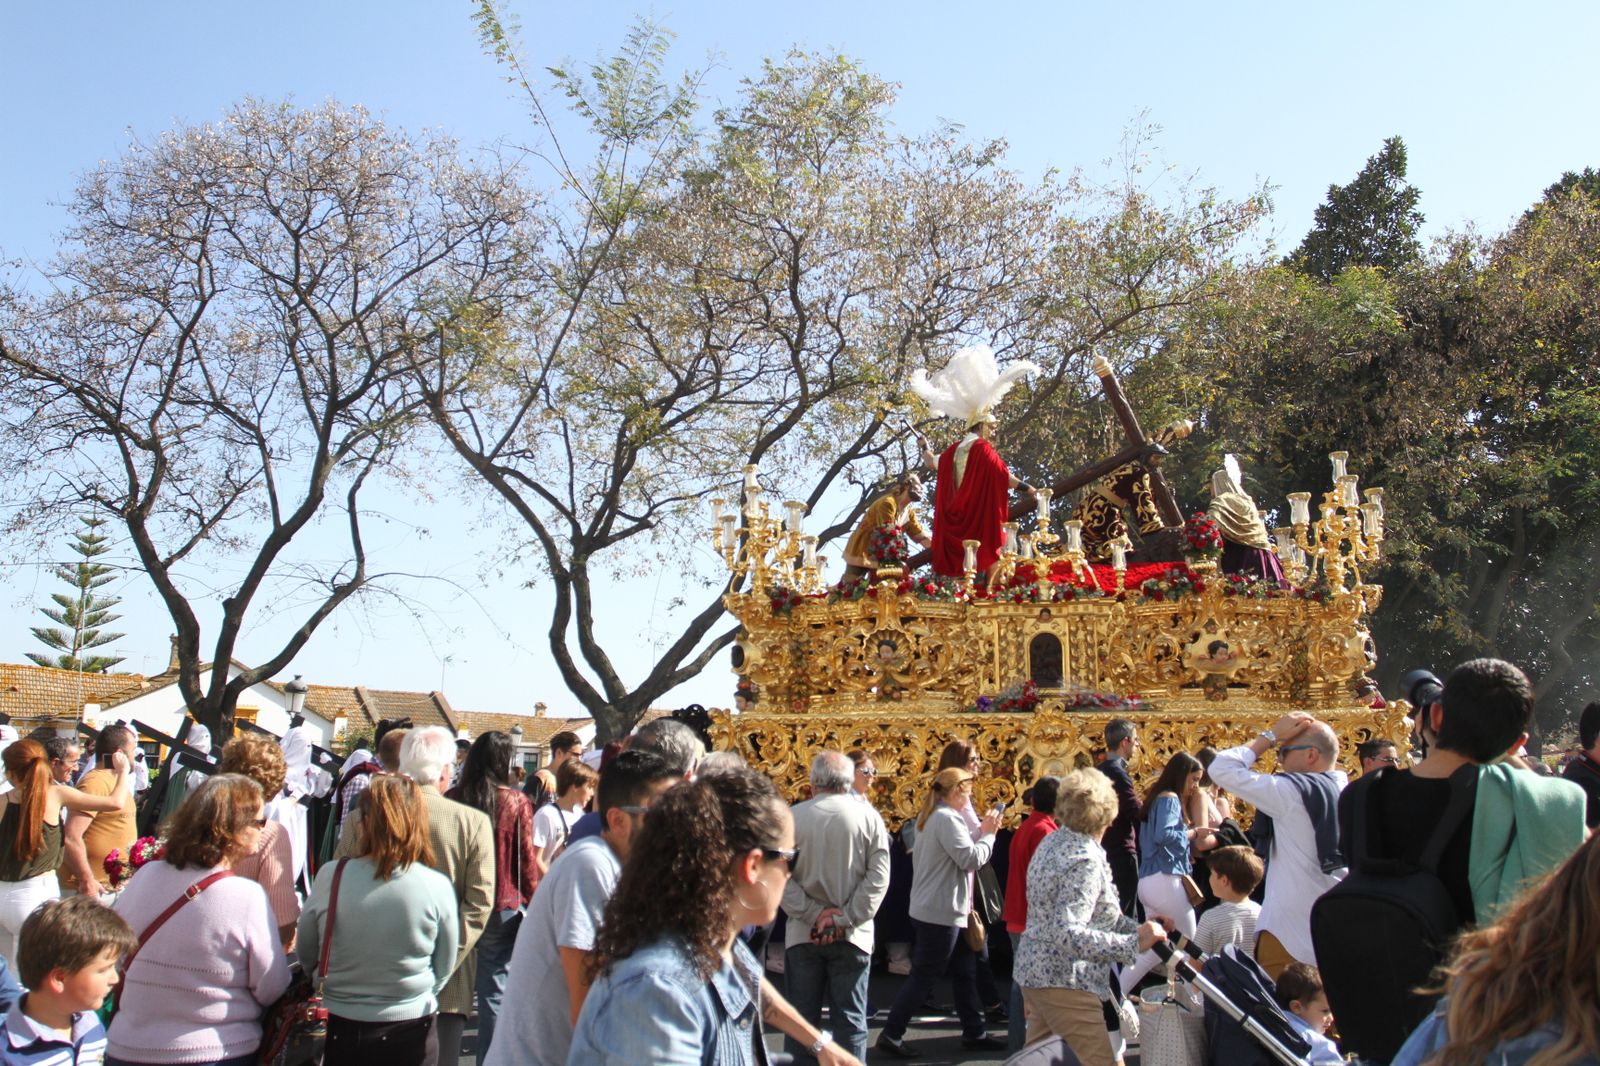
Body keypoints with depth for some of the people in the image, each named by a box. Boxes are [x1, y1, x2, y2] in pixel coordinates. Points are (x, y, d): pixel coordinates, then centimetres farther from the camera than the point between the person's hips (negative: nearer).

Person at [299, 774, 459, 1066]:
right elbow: (444, 969, -2)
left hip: (340, 1030, 1)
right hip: (411, 1032, 0)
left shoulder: (331, 876, -14)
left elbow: (305, 955, 1)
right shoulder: (438, 887, -16)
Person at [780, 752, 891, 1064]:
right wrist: (846, 918, -9)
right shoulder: (868, 816, -3)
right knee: (850, 1021, 7)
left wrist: (813, 914, -9)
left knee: (802, 1019, 9)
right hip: (852, 935, 0)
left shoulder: (793, 816, -6)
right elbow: (879, 877, -8)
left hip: (802, 934, 0)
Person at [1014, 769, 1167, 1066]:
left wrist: (1139, 928, 2)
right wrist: (1134, 943, -30)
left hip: (1034, 971, 10)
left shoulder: (1052, 842, 8)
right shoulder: (1086, 861, -20)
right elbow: (1068, 934, -29)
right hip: (1065, 982, -10)